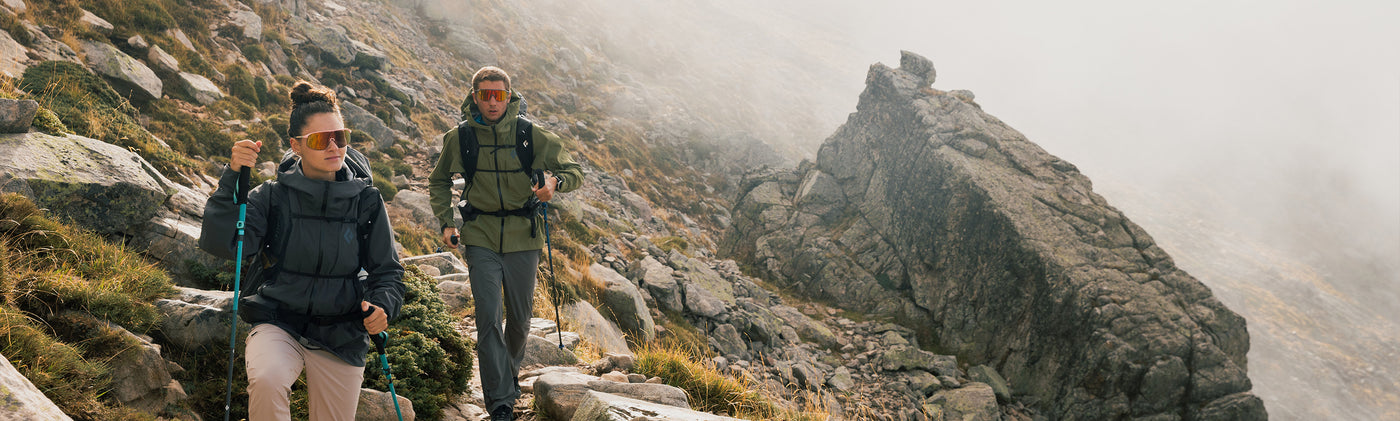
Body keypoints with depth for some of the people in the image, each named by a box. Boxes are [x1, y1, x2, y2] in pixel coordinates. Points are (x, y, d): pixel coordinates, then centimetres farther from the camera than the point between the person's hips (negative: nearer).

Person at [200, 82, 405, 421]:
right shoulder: (273, 196, -5)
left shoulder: (366, 201, -1)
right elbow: (221, 243, -17)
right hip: (279, 324, -2)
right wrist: (232, 178, -26)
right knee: (266, 380, -34)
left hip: (341, 337, 2)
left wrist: (383, 306, -16)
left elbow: (387, 270, 5)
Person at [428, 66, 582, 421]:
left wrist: (554, 182, -21)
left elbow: (575, 172, 1)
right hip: (481, 238, 0)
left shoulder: (530, 135, -5)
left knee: (520, 318, 12)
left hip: (523, 236, 1)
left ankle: (510, 370, 41)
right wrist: (446, 222, 3)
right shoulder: (460, 137, -2)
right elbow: (439, 182, 16)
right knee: (488, 318, -9)